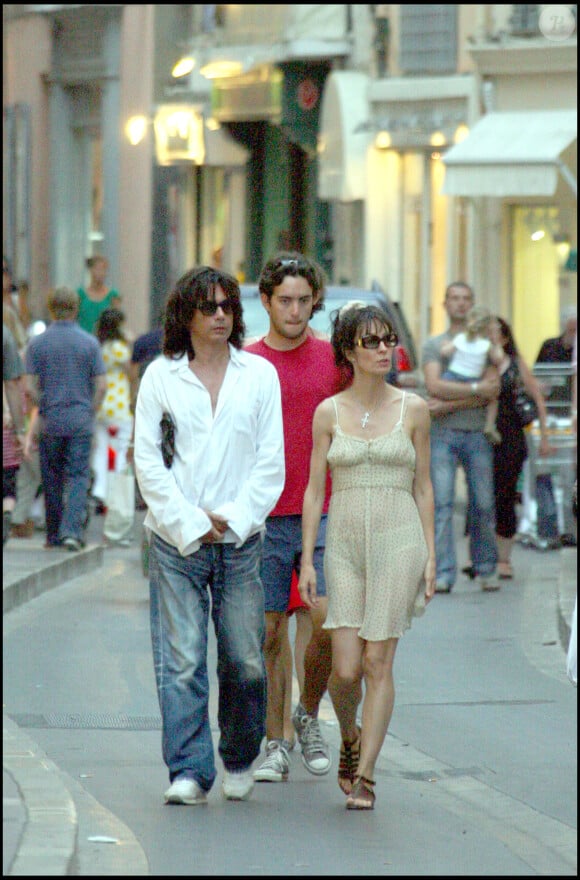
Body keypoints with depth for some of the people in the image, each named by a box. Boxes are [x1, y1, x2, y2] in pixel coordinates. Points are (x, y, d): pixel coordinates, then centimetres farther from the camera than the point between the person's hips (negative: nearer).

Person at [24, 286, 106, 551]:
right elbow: (101, 385, -4)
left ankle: (54, 535, 17)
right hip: (81, 422, -1)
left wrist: (44, 409, 9)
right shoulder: (89, 343, -2)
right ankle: (71, 530, -15)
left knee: (52, 480, 10)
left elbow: (29, 387, -5)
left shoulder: (37, 343, -1)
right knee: (78, 477, 0)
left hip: (50, 421, 1)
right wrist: (91, 413, 8)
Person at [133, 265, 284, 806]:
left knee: (245, 661, 2)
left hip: (241, 540, 1)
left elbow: (270, 462, 5)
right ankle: (189, 771, -4)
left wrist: (232, 520, -7)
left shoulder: (259, 375, 8)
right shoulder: (160, 377, 5)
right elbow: (148, 462, 1)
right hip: (176, 540, -1)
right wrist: (192, 523, -7)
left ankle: (239, 760, 22)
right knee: (181, 662, -7)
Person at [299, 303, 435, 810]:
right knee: (346, 667, -5)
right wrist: (307, 560, 0)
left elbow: (423, 486, 8)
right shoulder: (328, 413, 5)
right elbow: (314, 489, 6)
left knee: (378, 661, -5)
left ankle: (365, 775, 2)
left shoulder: (412, 409, 4)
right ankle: (349, 736, 26)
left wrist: (430, 556, 3)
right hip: (345, 543, 1)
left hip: (398, 541, -1)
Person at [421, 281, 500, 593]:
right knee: (441, 503, -9)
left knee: (483, 505, 1)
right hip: (443, 434, -1)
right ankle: (443, 574, -10)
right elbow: (434, 386, -5)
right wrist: (476, 389, -11)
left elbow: (493, 390, -3)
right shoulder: (433, 344, 10)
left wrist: (448, 405, -10)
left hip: (477, 432, 1)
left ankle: (485, 570, 12)